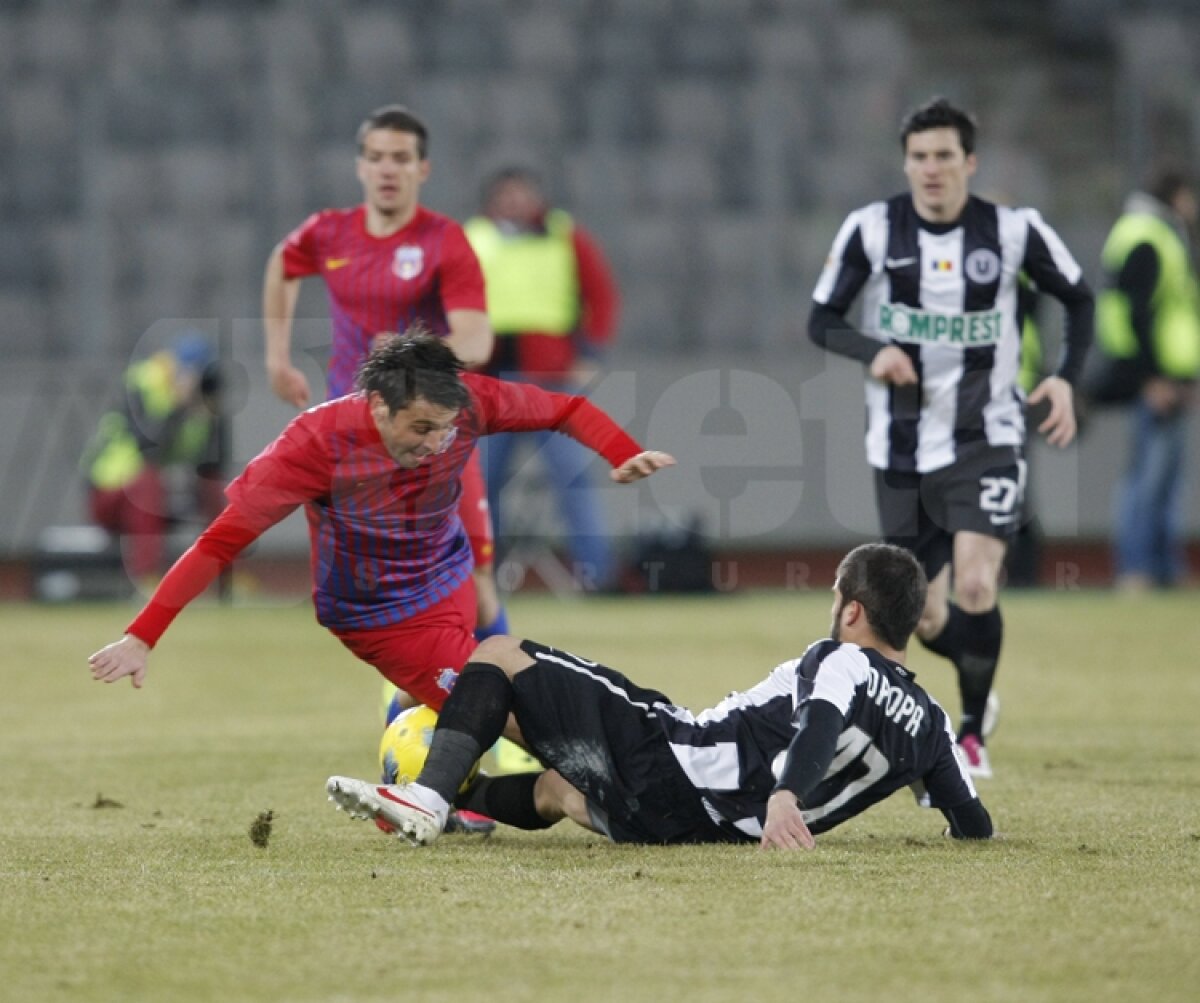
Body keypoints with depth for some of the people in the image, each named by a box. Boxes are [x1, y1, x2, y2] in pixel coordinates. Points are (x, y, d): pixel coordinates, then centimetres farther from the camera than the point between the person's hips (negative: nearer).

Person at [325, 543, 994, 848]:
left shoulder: (841, 663, -11)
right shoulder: (929, 723, 6)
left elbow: (820, 727, -32)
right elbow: (976, 827, 7)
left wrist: (784, 795, -50)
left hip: (664, 759, -8)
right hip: (704, 823, 8)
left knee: (499, 657, 2)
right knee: (555, 791, 38)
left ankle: (427, 798, -9)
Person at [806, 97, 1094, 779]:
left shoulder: (1015, 231, -6)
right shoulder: (872, 230, -6)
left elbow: (1079, 299, 9)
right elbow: (822, 320, 1)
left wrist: (1067, 377, -6)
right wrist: (874, 350, -20)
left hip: (986, 441, -2)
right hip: (902, 448, 2)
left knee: (976, 586, -21)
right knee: (926, 621, 8)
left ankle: (972, 734, -2)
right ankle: (980, 680, 42)